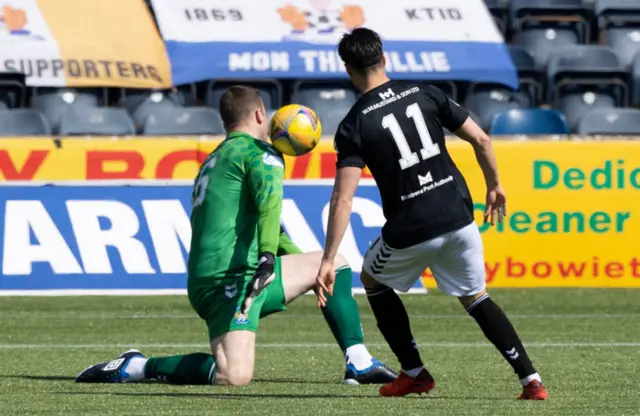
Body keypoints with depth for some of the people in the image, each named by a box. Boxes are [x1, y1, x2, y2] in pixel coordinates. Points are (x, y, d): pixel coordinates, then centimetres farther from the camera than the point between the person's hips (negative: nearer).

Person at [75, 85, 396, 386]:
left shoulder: (213, 160, 26)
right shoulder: (258, 151, -1)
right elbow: (269, 199, -23)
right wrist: (269, 254, -36)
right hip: (231, 277, -10)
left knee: (334, 263, 18)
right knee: (235, 376, -27)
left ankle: (359, 364, 8)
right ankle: (135, 367, -12)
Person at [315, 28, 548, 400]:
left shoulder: (354, 125, -6)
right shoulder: (425, 94, 3)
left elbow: (343, 199, -14)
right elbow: (481, 140, 3)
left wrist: (329, 261, -14)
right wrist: (495, 185, 20)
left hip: (411, 231, -3)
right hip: (459, 218, 3)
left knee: (373, 279, 27)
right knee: (474, 297, 21)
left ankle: (415, 373, 25)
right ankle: (531, 381, 5)